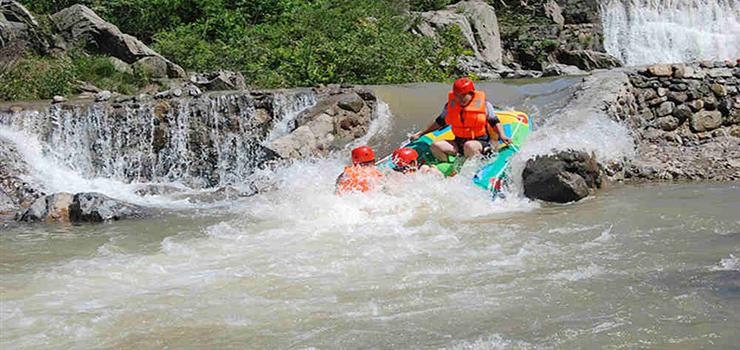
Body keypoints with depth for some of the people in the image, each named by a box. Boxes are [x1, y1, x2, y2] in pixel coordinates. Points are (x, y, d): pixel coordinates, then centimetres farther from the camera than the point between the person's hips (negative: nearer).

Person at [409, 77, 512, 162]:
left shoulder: (484, 104, -4)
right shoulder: (450, 105, 5)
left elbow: (495, 122, 6)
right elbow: (439, 122, 18)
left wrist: (502, 136, -12)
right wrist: (420, 134, 18)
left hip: (481, 142, -5)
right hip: (459, 142, 5)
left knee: (469, 146, -40)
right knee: (435, 146, -18)